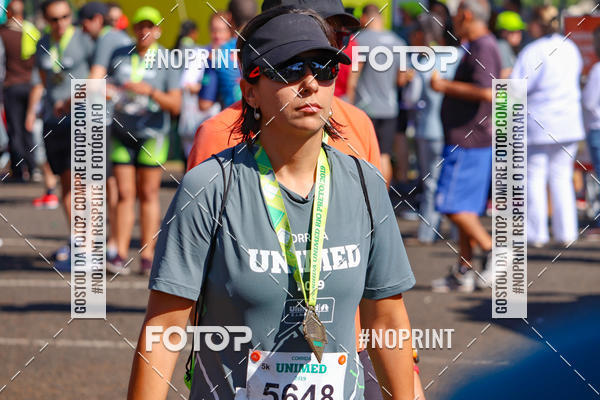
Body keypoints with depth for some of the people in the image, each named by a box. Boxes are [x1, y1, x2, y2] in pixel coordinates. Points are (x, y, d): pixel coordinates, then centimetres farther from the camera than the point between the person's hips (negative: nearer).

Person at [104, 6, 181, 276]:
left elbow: (175, 105, -7)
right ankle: (120, 256, -7)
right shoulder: (119, 56, 8)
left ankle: (147, 256, 4)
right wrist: (105, 90, -5)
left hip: (152, 134, -2)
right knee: (125, 194, -3)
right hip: (122, 132, 2)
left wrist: (150, 91, -22)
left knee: (148, 194, 0)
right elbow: (108, 86, 19)